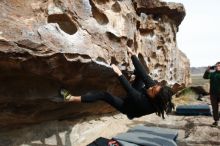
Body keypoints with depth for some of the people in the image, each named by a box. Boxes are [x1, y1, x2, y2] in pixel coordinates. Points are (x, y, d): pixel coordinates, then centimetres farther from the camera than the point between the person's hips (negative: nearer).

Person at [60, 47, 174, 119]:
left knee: (104, 95, -22)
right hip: (132, 98, 6)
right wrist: (132, 55, -33)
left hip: (128, 108, -6)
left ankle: (71, 98, -17)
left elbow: (130, 90, -44)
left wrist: (119, 74, -47)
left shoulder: (147, 105, -40)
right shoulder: (153, 84, -25)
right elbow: (143, 72, -28)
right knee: (139, 74, -10)